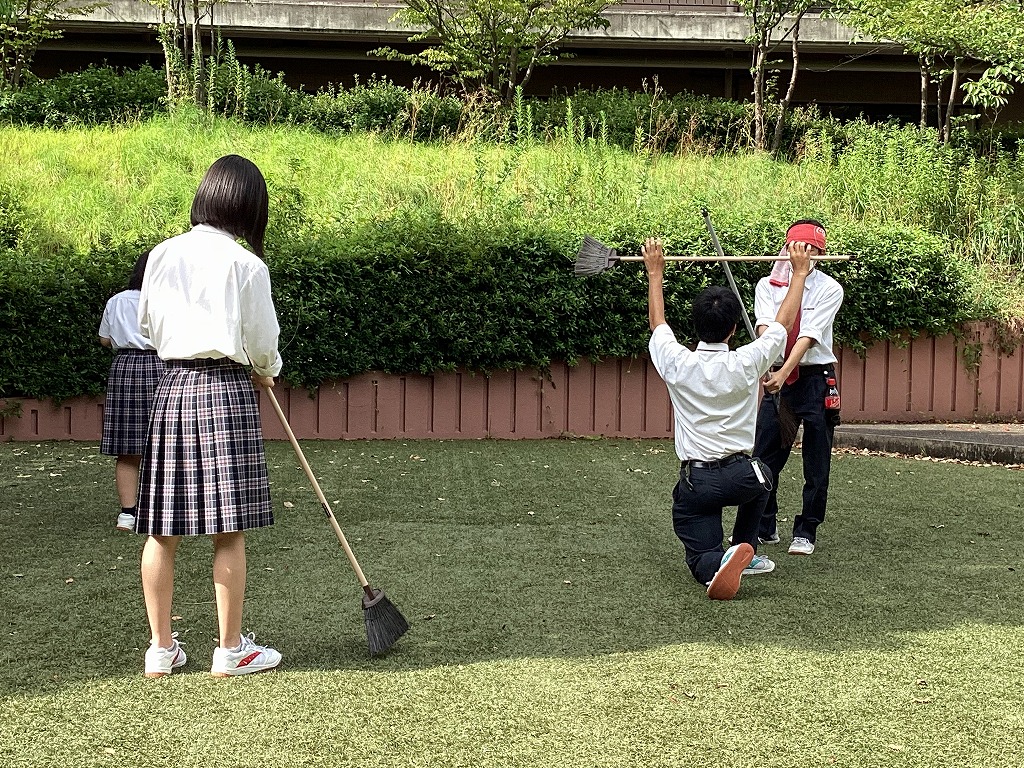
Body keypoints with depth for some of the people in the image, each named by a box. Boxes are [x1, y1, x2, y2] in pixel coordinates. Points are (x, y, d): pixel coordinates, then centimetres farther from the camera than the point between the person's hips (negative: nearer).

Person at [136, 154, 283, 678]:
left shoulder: (162, 255, 6)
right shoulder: (245, 265, -7)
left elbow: (149, 326, 13)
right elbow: (263, 341, -1)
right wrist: (265, 372, 20)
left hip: (171, 387, 5)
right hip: (226, 390, -5)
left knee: (163, 529, 8)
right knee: (229, 530, 2)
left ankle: (161, 648, 16)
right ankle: (231, 649, 10)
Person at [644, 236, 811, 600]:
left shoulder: (677, 364, -7)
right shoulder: (746, 364, -10)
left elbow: (657, 323, 15)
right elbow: (784, 322, 7)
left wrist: (655, 273, 26)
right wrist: (799, 273, 19)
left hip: (694, 483, 0)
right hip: (739, 477, 0)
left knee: (701, 560, 7)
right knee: (759, 476, 37)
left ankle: (721, 562, -29)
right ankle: (745, 554, 31)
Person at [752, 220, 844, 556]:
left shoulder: (829, 289, -4)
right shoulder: (768, 285, 3)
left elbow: (809, 335, -17)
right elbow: (765, 326, -14)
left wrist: (785, 372, -30)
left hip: (816, 378, -2)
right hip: (777, 376, 2)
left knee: (816, 461, 0)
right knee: (764, 455, 4)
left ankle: (806, 531, 13)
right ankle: (764, 526, 20)